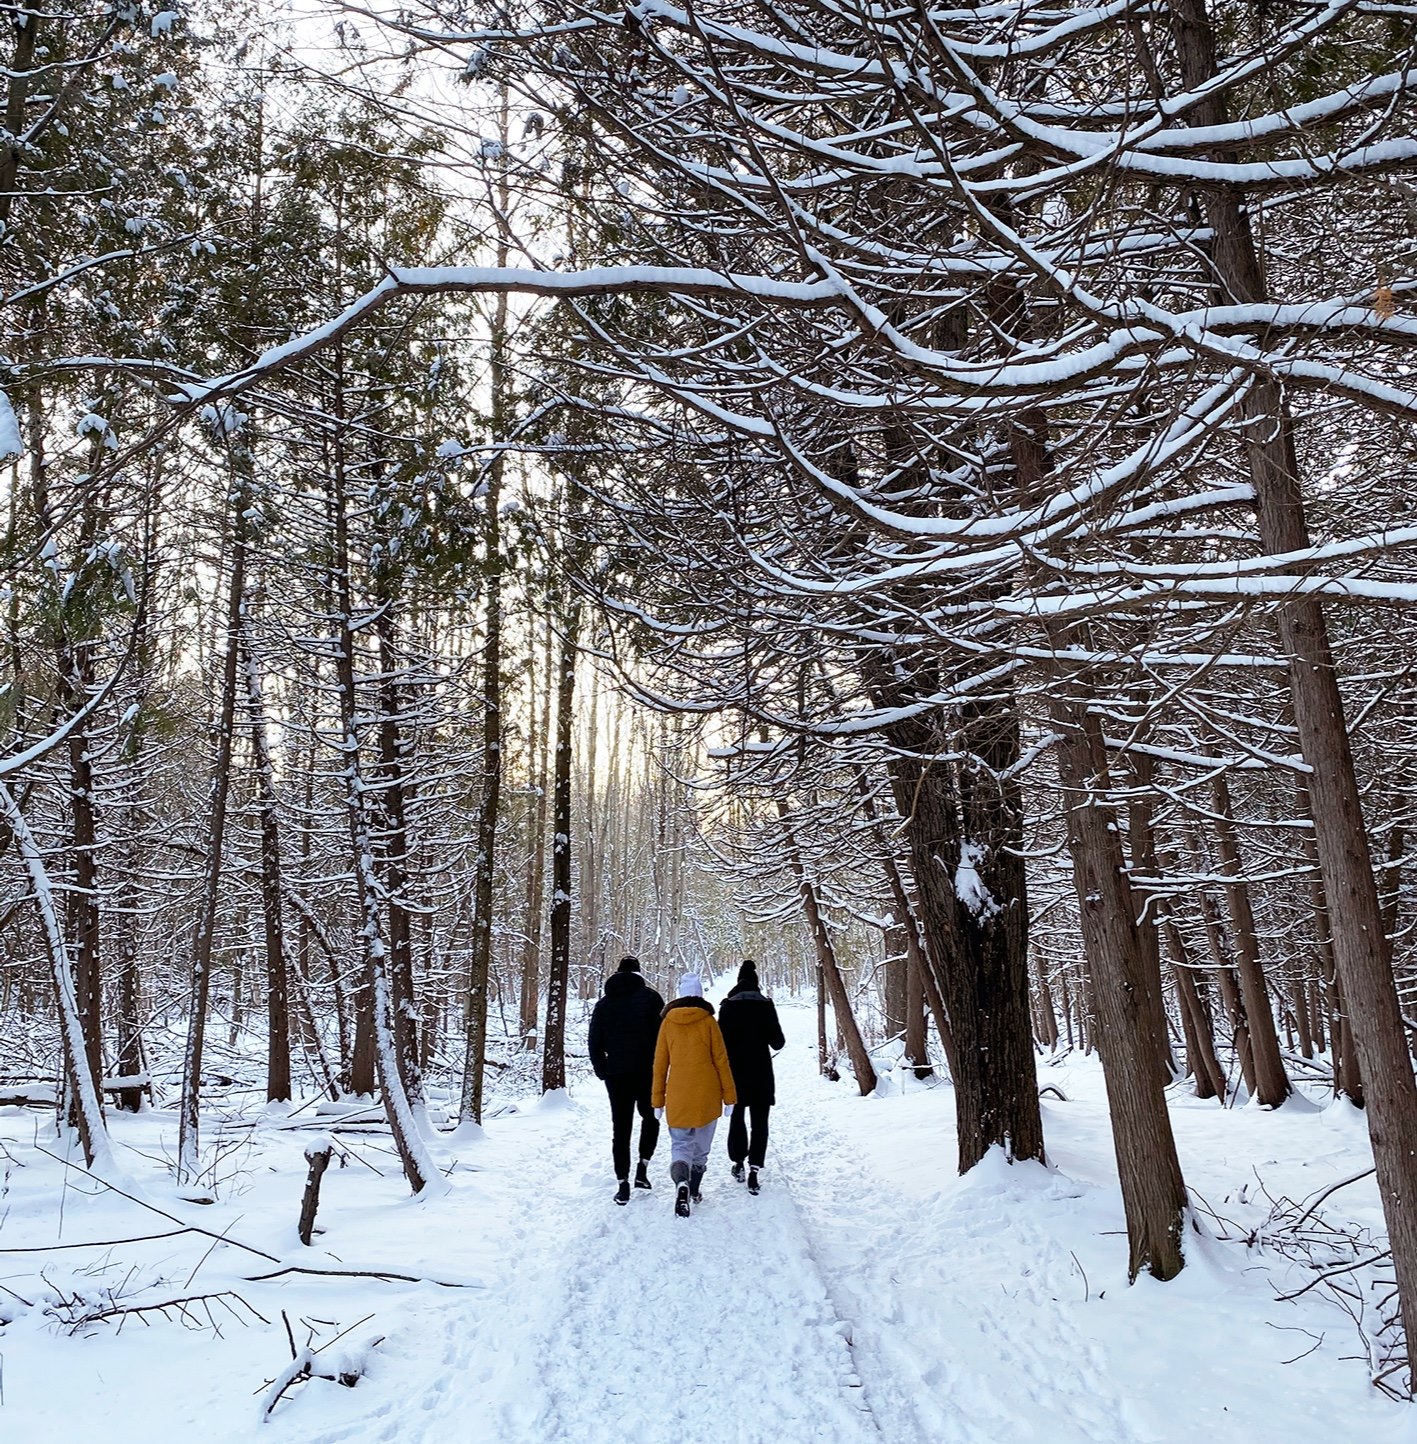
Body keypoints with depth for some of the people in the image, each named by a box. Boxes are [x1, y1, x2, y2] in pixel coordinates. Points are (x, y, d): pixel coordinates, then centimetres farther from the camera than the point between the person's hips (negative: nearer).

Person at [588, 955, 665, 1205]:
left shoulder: (604, 1003, 9)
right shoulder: (650, 997, -1)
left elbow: (594, 1044, 7)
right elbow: (664, 1032, -6)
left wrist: (603, 1072, 14)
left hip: (616, 1074, 2)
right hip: (647, 1072, -2)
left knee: (620, 1128, 6)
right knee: (650, 1117, 18)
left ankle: (623, 1184, 2)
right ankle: (643, 1167, 4)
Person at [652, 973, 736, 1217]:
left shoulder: (668, 1022, 1)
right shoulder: (708, 1021, -4)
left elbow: (660, 1063, 4)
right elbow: (721, 1060, -2)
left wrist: (658, 1099, 11)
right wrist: (729, 1096, 5)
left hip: (677, 1096, 1)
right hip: (707, 1095, -1)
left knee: (681, 1145, 4)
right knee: (701, 1146, 16)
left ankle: (681, 1183, -22)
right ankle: (694, 1191, 22)